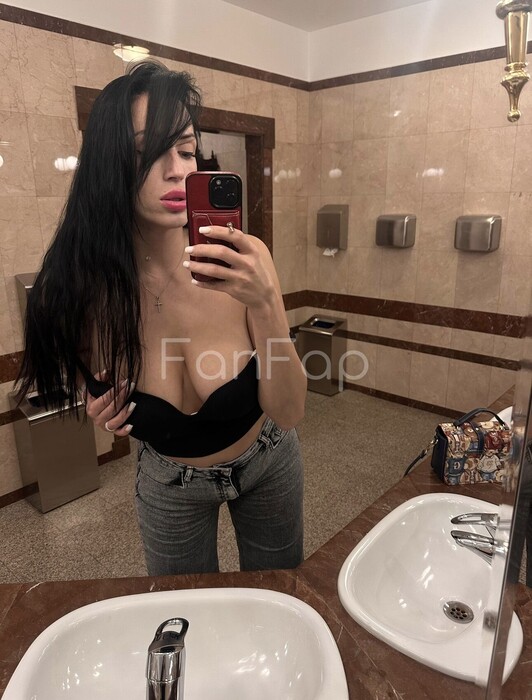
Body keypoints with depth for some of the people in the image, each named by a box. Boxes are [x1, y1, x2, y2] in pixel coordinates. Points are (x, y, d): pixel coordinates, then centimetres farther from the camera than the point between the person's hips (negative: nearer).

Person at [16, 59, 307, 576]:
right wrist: (102, 411, -23)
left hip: (267, 464, 0)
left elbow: (289, 413, -26)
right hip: (168, 481, 1)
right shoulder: (80, 287, -23)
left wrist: (264, 305, -41)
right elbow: (93, 380, -1)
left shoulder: (240, 260, -27)